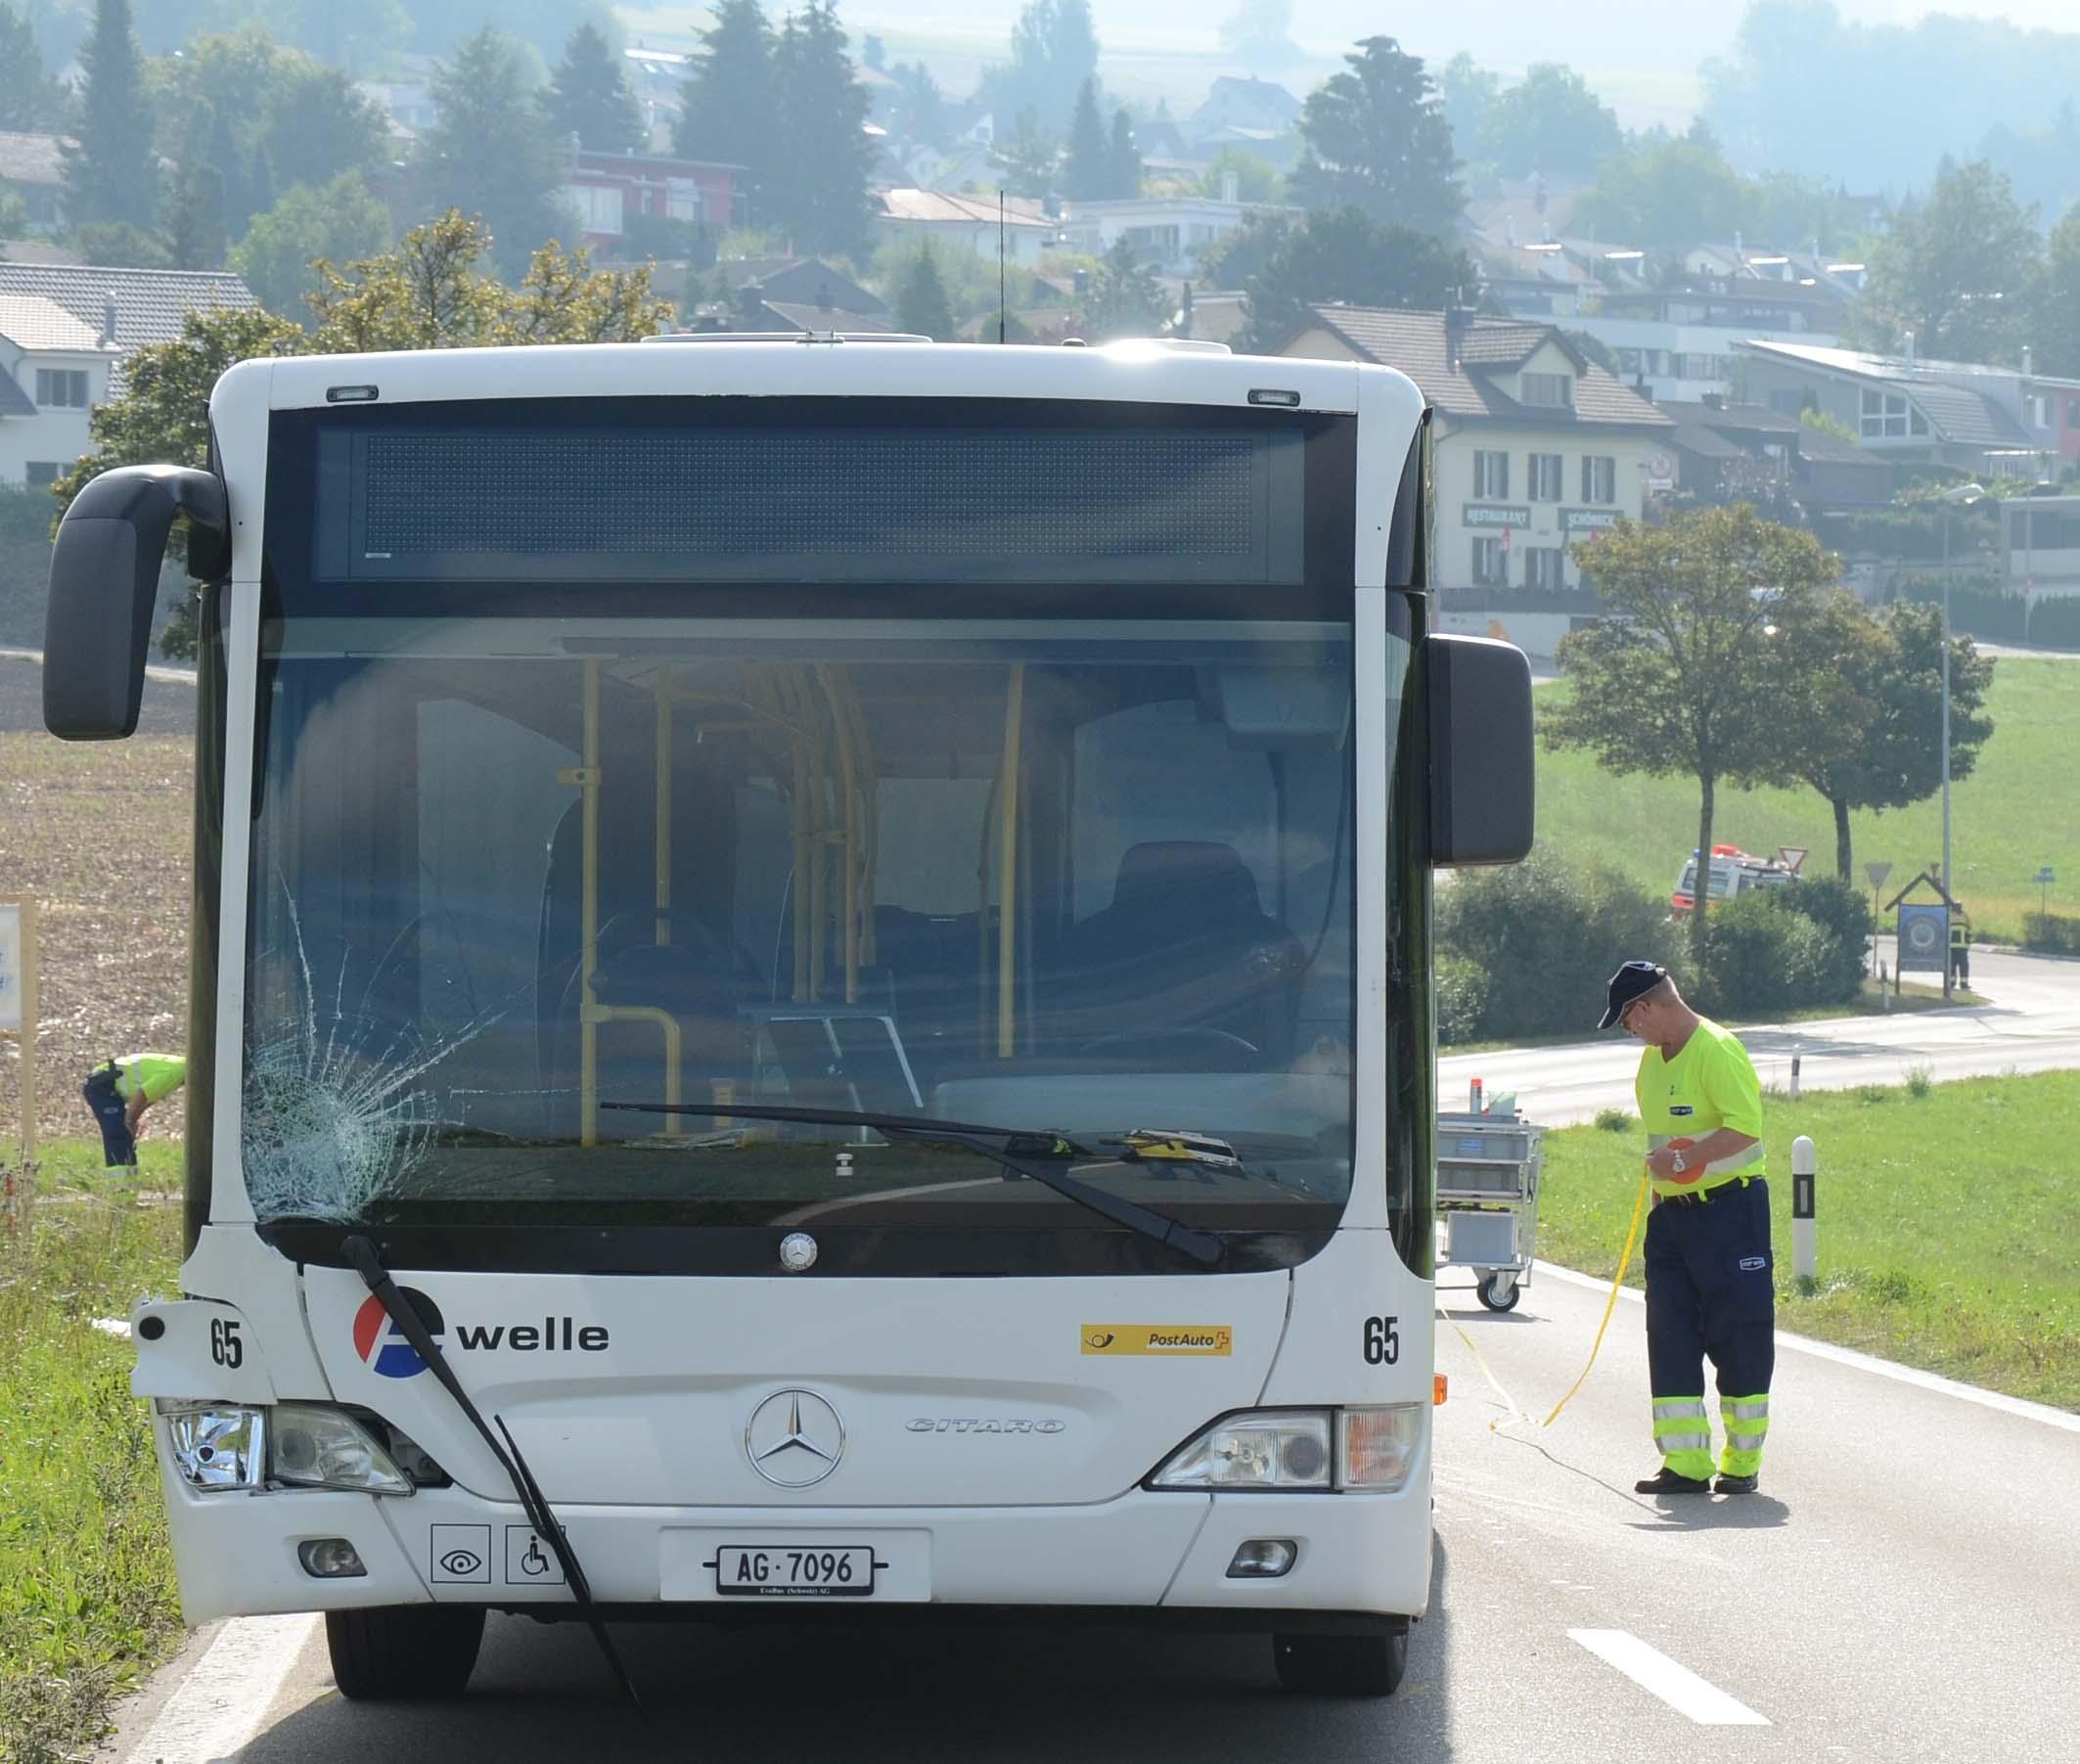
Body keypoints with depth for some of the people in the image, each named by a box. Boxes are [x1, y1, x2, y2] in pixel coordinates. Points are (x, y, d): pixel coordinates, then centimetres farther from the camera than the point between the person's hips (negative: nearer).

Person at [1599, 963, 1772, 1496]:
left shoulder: (1717, 1050, -15)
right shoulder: (1653, 1057, 13)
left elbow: (1747, 1127, -23)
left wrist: (1685, 1159, -21)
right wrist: (1659, 1174, 15)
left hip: (1729, 1208, -9)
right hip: (1672, 1213, 9)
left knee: (1739, 1337, -1)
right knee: (1671, 1338, 4)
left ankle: (1742, 1463, 8)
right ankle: (1686, 1463, 6)